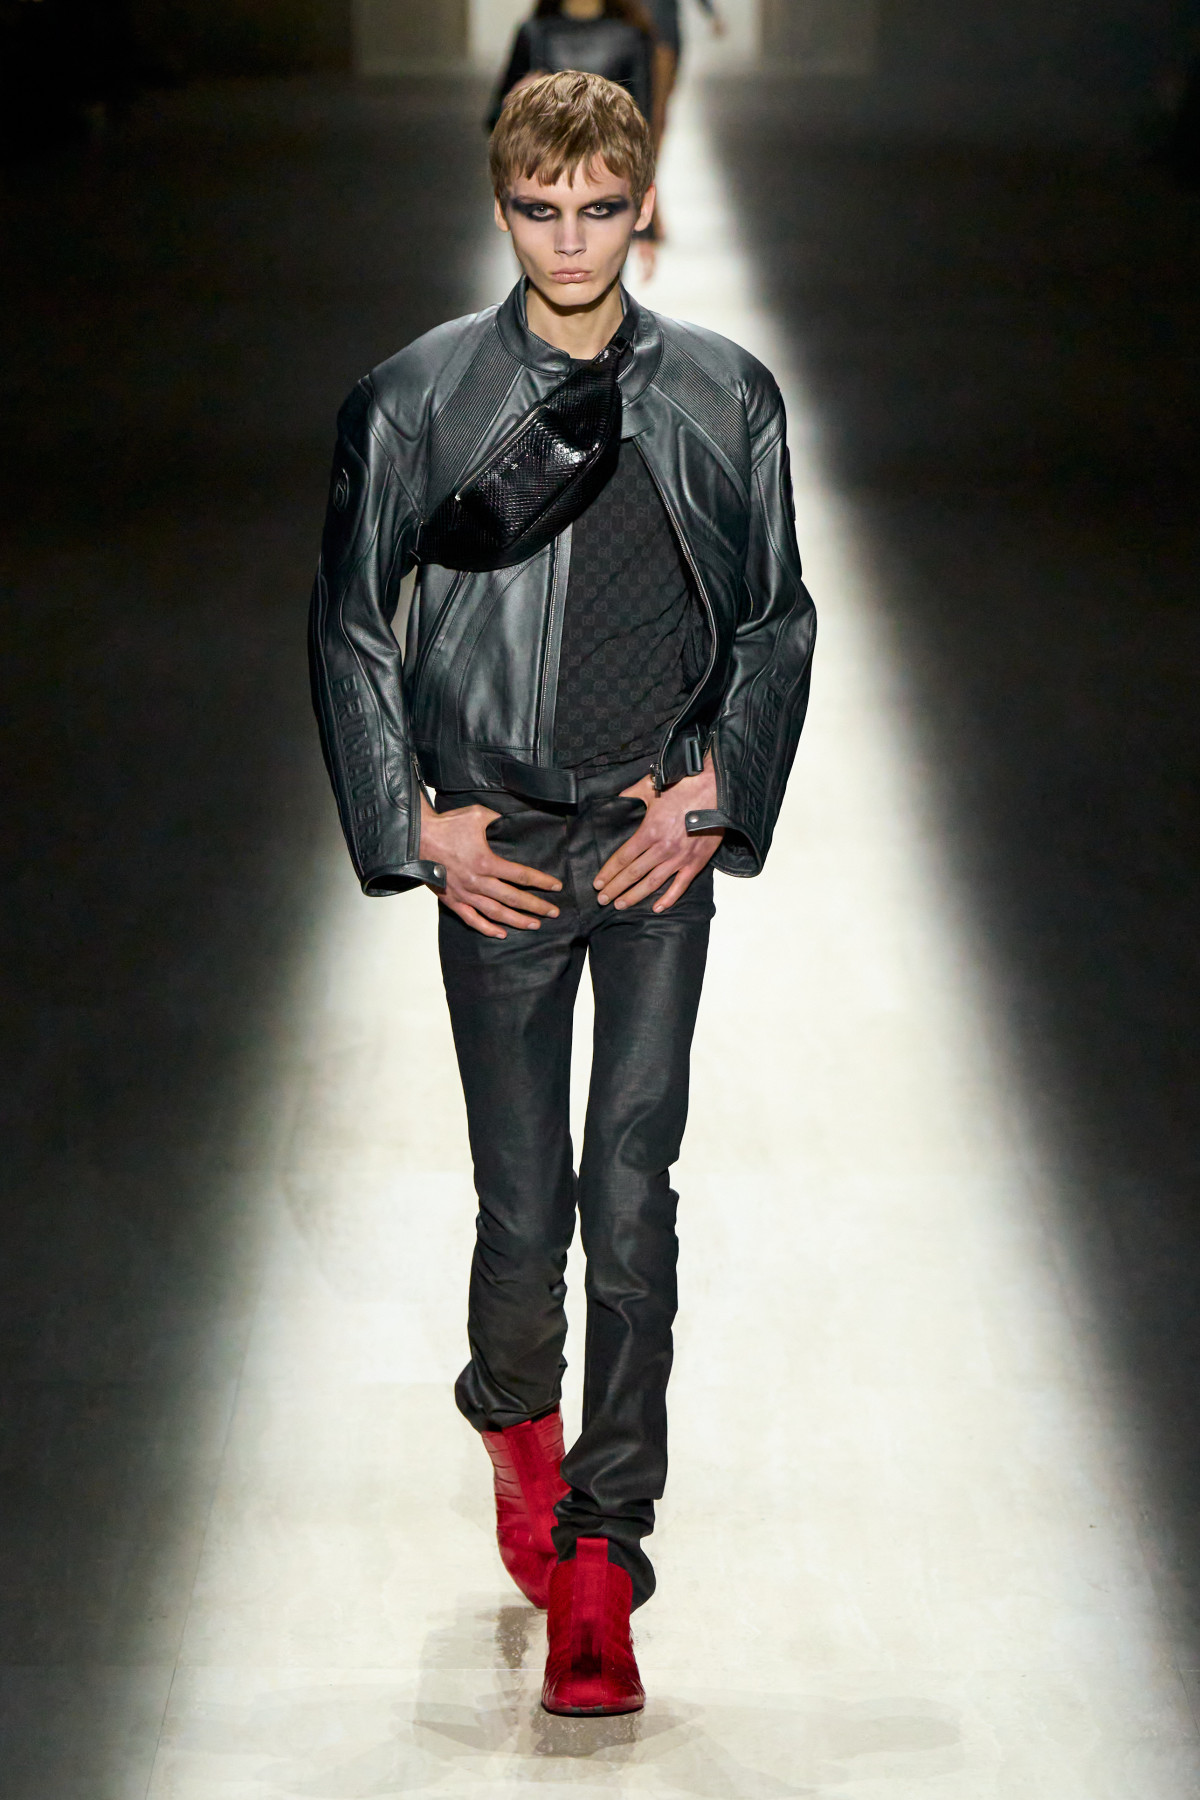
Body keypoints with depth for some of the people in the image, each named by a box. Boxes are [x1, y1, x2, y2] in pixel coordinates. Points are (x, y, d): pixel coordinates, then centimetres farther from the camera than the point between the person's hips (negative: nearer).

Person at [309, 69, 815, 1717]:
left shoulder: (726, 397, 3)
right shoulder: (417, 400, -2)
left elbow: (778, 619, 10)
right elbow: (350, 623, 5)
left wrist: (715, 793, -2)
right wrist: (415, 825, -2)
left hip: (662, 844, 1)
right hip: (498, 851, -1)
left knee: (633, 1195, -5)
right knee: (525, 1207, 3)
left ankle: (597, 1551, 6)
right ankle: (515, 1418, 36)